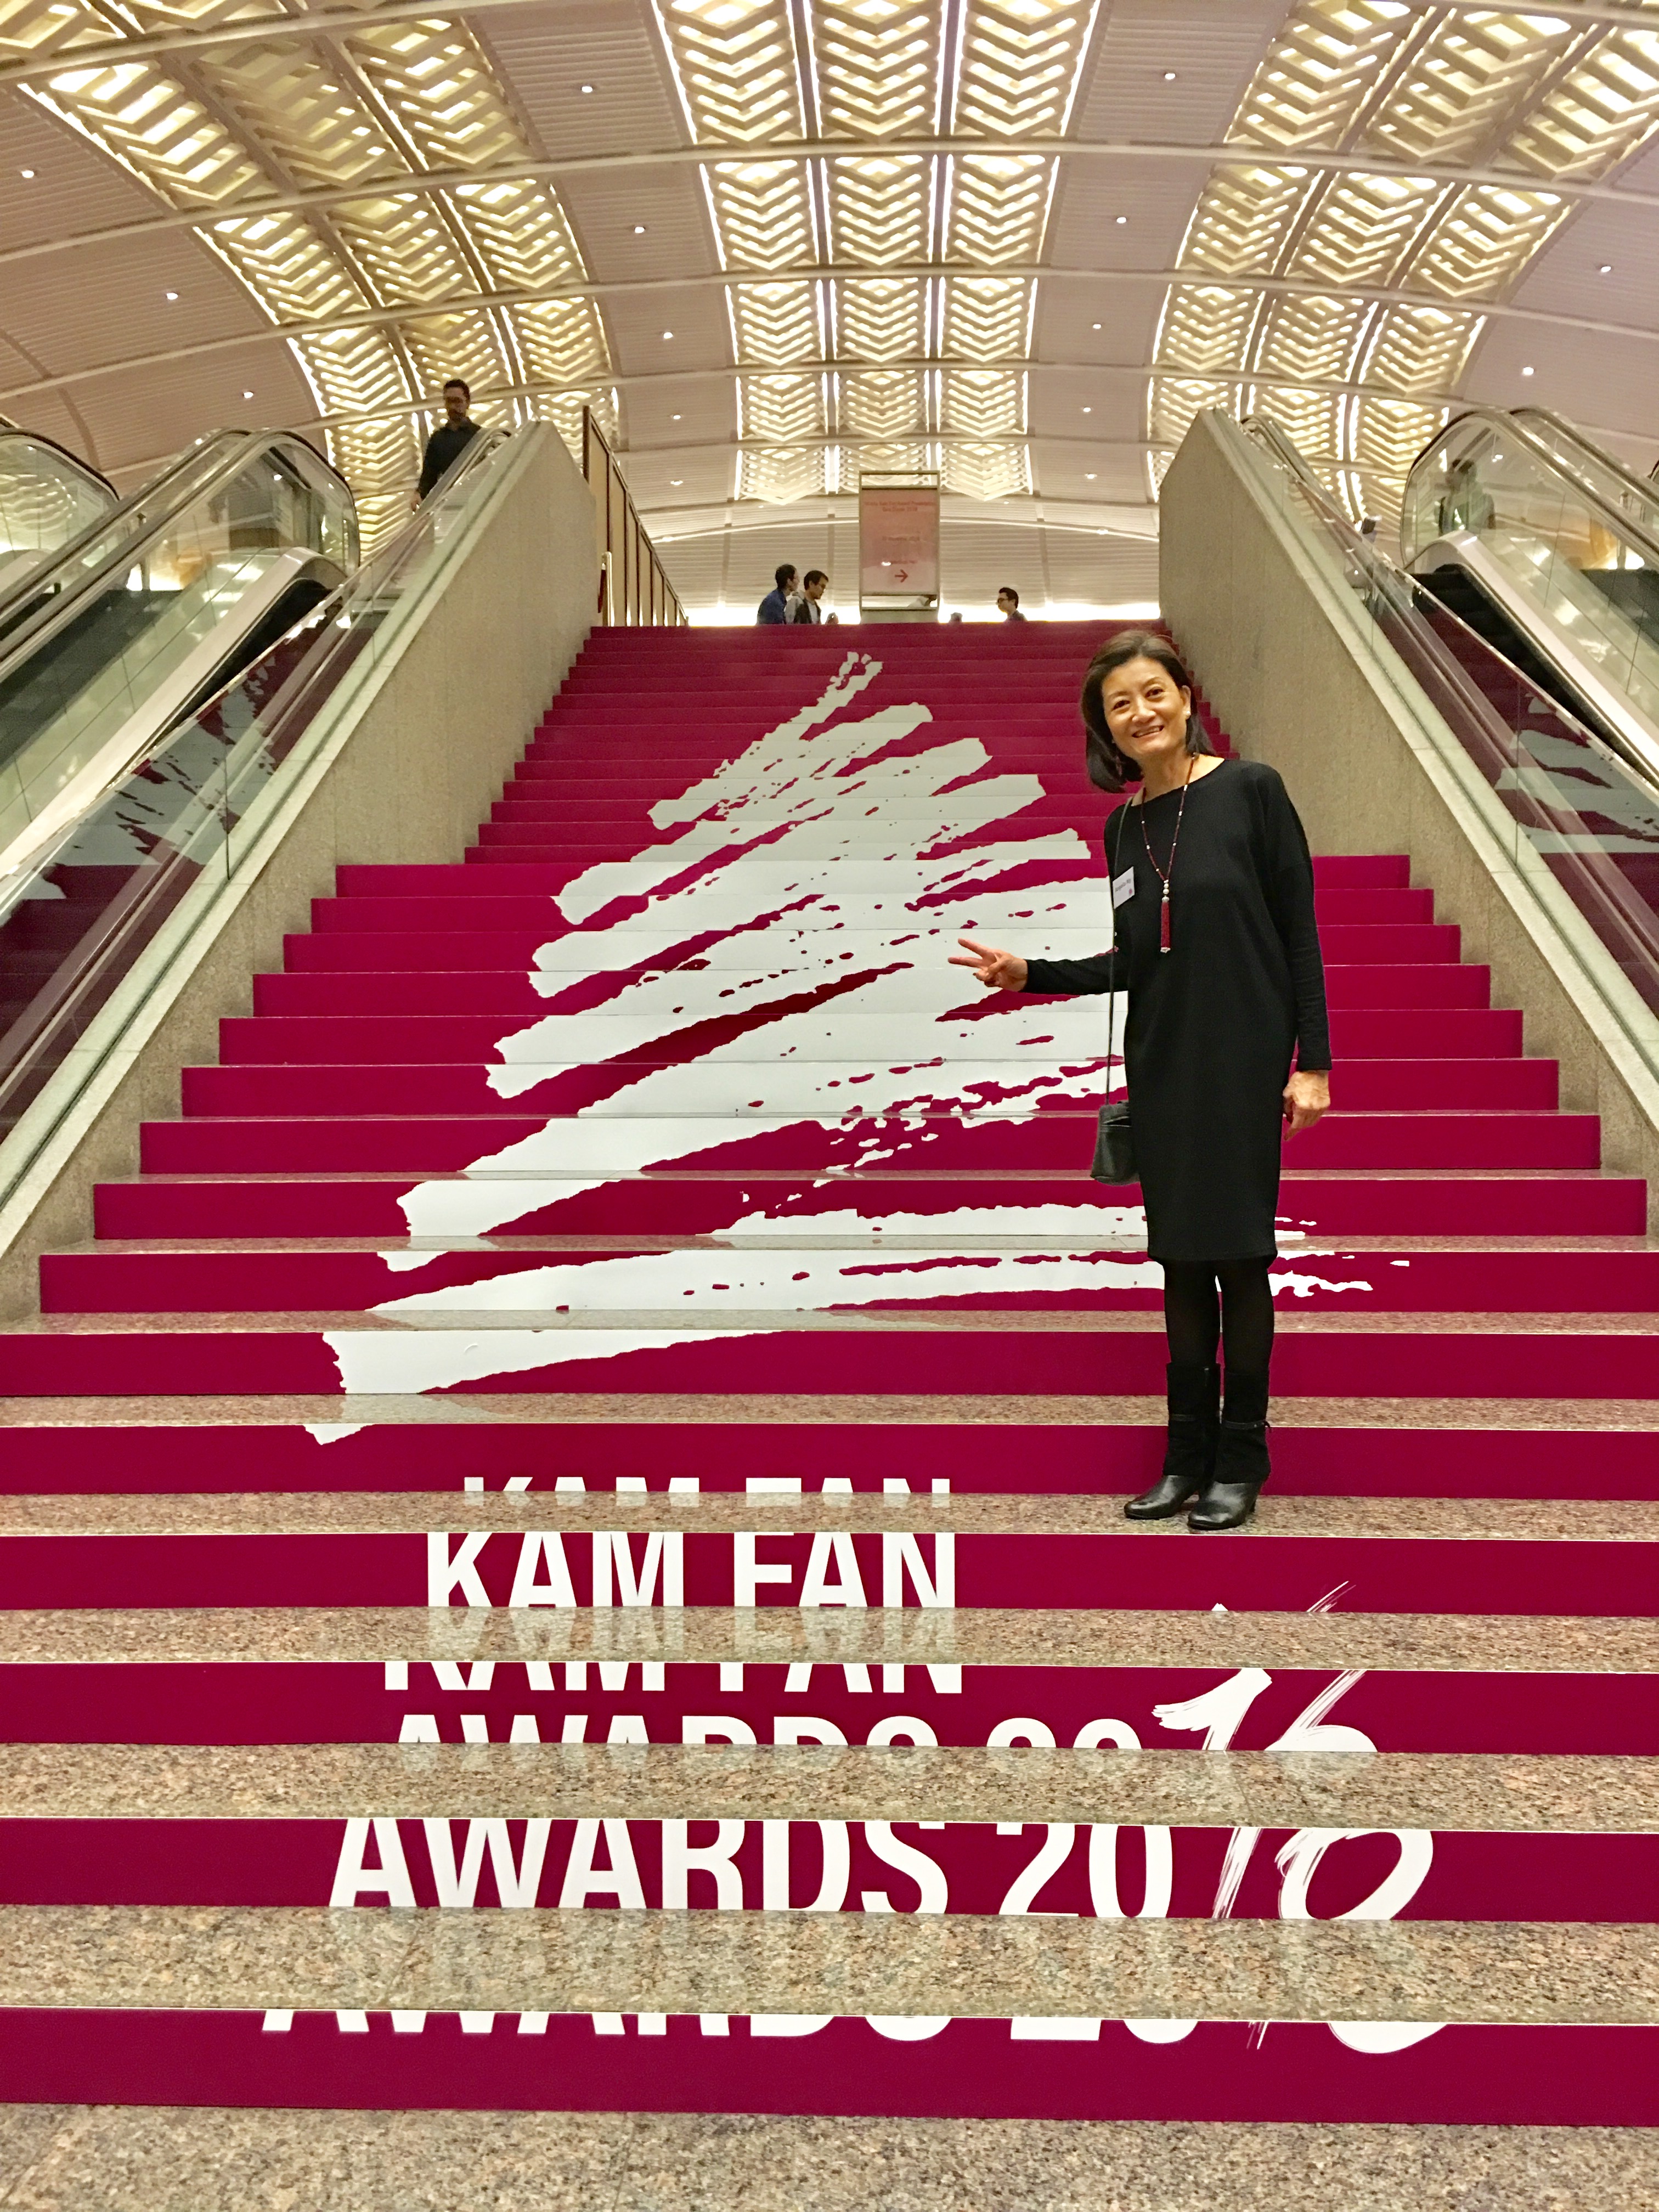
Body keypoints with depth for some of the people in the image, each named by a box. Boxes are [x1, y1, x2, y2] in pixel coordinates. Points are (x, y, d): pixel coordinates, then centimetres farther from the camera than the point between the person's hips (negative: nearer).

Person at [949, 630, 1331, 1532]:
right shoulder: (1125, 827, 11)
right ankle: (1188, 1459, 18)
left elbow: (1299, 931, -5)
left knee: (1237, 1255, -1)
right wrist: (1029, 974, 5)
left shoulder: (1250, 790, -4)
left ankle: (1239, 1465, 11)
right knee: (1181, 1261, 9)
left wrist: (1313, 1061, -10)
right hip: (1161, 1064, 5)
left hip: (1243, 1060, -5)